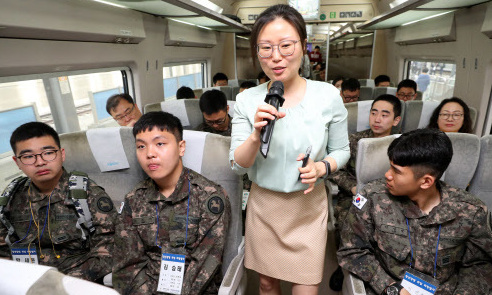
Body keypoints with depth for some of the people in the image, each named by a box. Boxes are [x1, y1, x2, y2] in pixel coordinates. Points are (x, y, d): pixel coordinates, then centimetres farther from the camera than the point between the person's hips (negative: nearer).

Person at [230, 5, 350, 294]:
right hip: (263, 204, 2)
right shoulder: (247, 100, -9)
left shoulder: (328, 95, -11)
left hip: (308, 206, -1)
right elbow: (237, 166, -11)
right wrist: (256, 135, -30)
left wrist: (321, 167, -20)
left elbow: (341, 151, 1)